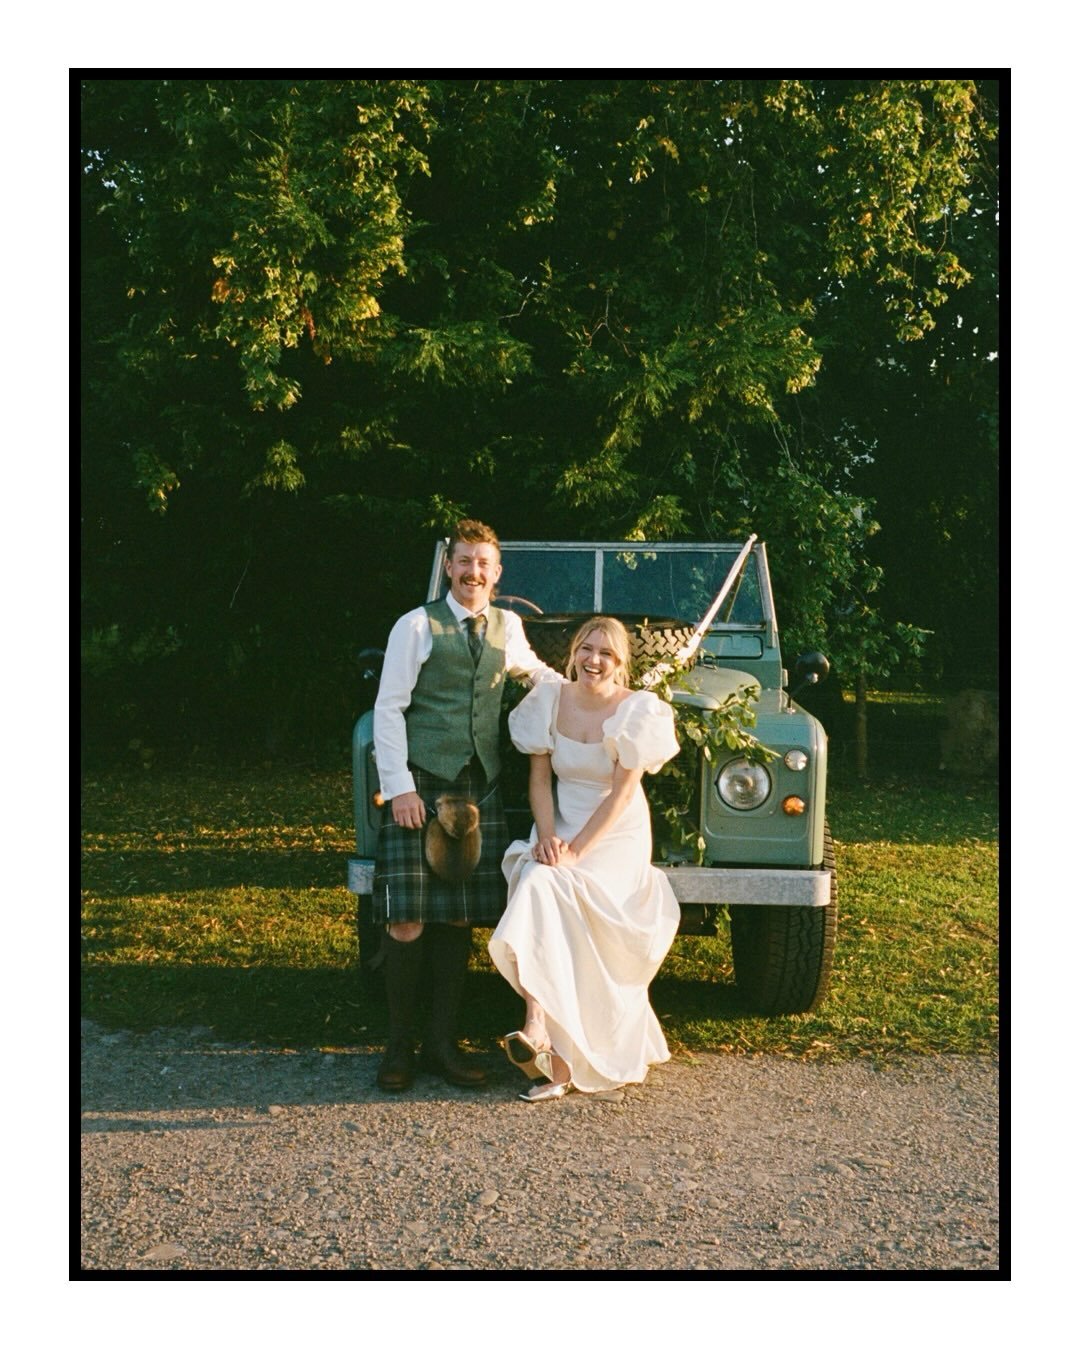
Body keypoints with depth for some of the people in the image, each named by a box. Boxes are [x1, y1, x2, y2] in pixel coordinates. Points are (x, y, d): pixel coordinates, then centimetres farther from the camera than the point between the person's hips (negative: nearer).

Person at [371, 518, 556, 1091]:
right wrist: (398, 788, -13)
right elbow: (388, 710, -5)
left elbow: (530, 668, 35)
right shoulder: (417, 626, -2)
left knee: (460, 918, 6)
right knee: (407, 920, -5)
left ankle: (442, 1043, 16)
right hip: (421, 787, -4)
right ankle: (399, 1045, 9)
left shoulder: (508, 626, 13)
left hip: (481, 788, 4)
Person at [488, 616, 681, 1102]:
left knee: (545, 888, -29)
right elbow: (539, 778, 2)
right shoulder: (549, 701, 0)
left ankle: (539, 1028, -28)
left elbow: (622, 792, -15)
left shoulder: (637, 710, -11)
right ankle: (559, 1061, -27)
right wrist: (547, 837, -14)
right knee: (535, 882, -25)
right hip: (561, 826, 3)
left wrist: (576, 850, -22)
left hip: (616, 836, -3)